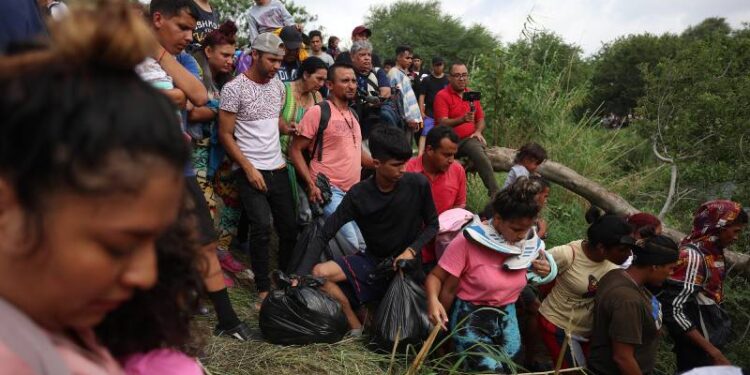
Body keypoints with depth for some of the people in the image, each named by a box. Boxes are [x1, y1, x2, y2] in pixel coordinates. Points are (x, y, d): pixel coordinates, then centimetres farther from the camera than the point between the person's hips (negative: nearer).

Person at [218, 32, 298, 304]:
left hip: (278, 168, 6)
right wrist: (249, 168, -13)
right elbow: (225, 134, -9)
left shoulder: (278, 85, 9)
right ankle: (263, 287, 6)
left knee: (289, 225, 8)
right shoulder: (234, 88, -9)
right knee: (262, 227, -11)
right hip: (251, 171, -6)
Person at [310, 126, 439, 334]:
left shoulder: (417, 184, -14)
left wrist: (411, 251, -19)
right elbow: (324, 235, -14)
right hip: (373, 261, 2)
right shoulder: (358, 195, -13)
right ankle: (356, 326, -7)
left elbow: (432, 224, -1)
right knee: (318, 273, -19)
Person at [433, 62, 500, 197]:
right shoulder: (442, 96, -2)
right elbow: (442, 123, -12)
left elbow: (480, 119, 21)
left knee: (480, 155, -29)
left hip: (469, 139, 3)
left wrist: (478, 131, 0)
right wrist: (462, 119, -28)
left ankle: (494, 192, -29)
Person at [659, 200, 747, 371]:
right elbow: (673, 310, -28)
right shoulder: (692, 256, -24)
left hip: (709, 332, 8)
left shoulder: (711, 250, 2)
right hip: (696, 346, -8)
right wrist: (712, 351, -29)